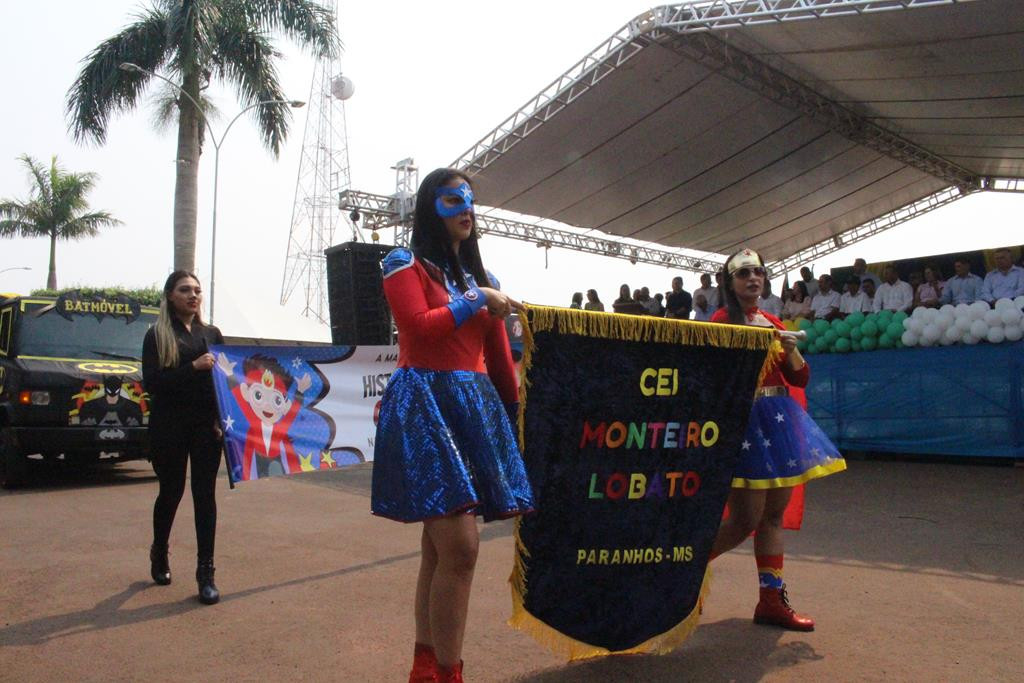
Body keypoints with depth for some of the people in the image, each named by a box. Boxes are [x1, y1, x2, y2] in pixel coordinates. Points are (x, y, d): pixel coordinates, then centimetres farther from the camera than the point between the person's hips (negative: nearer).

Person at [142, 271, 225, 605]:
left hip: (207, 426, 2)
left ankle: (206, 573, 7)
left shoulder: (212, 334, 10)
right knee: (170, 493, 11)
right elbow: (151, 383, -10)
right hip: (169, 428, -2)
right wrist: (193, 367, -22)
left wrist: (223, 418, -5)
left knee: (205, 495, 1)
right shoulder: (157, 335, 0)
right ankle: (159, 554, 38)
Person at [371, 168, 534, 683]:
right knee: (460, 546, -14)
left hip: (474, 406, 6)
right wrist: (476, 301, -3)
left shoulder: (479, 276, 21)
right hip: (426, 404, -6)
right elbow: (419, 328, -12)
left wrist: (514, 409, 13)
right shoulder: (405, 264, 4)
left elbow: (498, 357, 17)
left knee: (440, 547, 10)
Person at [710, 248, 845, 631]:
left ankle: (772, 599, 18)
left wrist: (791, 350, -5)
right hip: (742, 417, -8)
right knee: (747, 519, -6)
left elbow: (800, 378, 14)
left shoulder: (772, 323, 16)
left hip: (778, 420, 8)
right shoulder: (722, 320, -5)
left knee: (774, 513, 10)